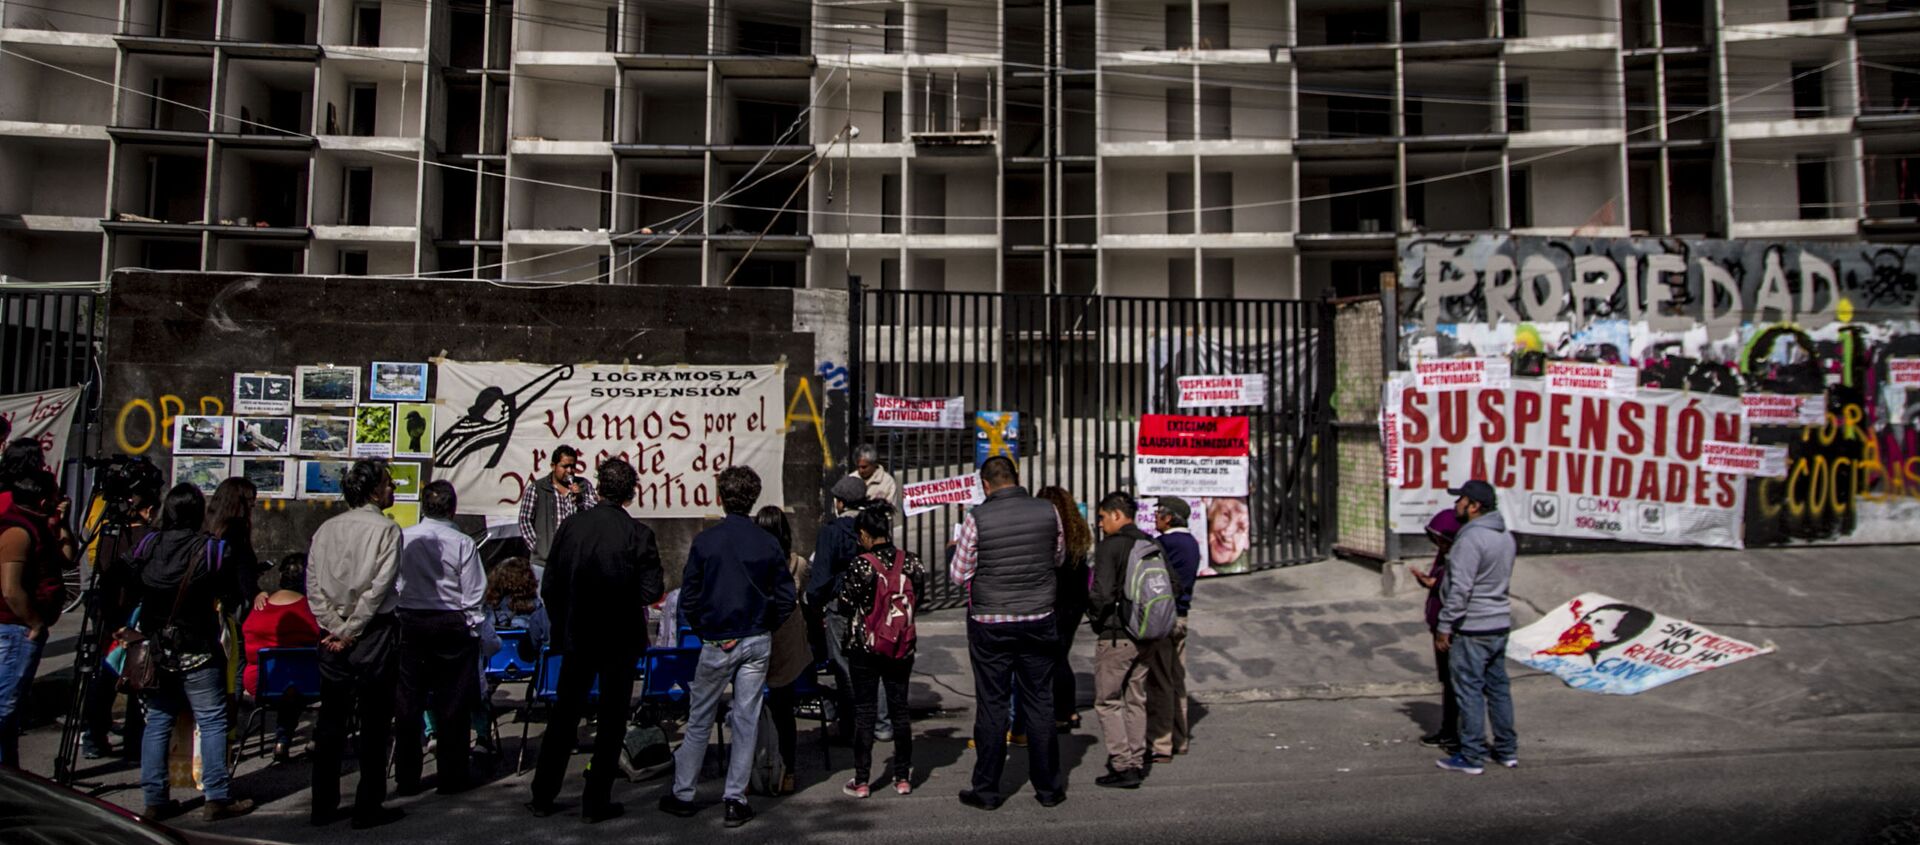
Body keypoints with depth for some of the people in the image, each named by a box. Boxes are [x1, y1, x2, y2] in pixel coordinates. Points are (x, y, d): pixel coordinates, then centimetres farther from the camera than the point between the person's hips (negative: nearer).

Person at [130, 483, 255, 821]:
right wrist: (243, 571, 6)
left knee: (158, 720, 12)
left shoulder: (147, 546, 2)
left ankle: (154, 799, 15)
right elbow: (233, 600, -8)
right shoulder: (212, 550, -13)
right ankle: (218, 798, 1)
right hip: (197, 653, -5)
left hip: (155, 650, 5)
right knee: (212, 721, 0)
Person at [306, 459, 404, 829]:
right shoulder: (386, 529, -10)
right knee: (374, 723, 4)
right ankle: (368, 808, 9)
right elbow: (379, 587, -16)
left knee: (330, 721, 13)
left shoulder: (326, 529, 6)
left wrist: (335, 628, -1)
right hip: (375, 632, -5)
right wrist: (351, 630, -8)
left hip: (333, 635, 5)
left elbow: (312, 585, 1)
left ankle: (323, 805, 20)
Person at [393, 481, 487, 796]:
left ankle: (406, 777, 18)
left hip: (409, 624, 3)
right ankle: (451, 776, 11)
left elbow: (391, 585, 0)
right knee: (452, 703, 6)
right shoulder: (463, 543, -9)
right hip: (452, 626, -2)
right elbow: (473, 593, -8)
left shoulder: (402, 539, -3)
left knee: (408, 700, 11)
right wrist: (473, 629, 2)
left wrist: (397, 621, 9)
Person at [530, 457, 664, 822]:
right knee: (611, 720, 9)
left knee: (564, 715, 16)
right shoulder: (638, 533, -14)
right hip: (621, 640, -3)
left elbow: (549, 588, -1)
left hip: (576, 637, 3)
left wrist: (561, 625, 13)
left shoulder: (570, 527, -5)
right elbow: (651, 592, -16)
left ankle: (543, 796, 24)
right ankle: (596, 801, 14)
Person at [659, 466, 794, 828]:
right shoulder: (769, 544, -3)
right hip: (758, 643, 1)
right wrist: (764, 629, 11)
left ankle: (682, 794, 20)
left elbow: (688, 599, -5)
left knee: (699, 721, 11)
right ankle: (736, 800, 10)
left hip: (716, 644, -1)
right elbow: (786, 598, -1)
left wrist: (704, 633, 8)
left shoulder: (705, 541, -8)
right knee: (746, 721, 6)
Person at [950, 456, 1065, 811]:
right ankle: (1048, 787, 19)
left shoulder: (977, 518, -12)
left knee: (992, 705, 6)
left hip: (990, 624, -2)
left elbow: (959, 576, -6)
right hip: (1039, 621, 2)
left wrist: (957, 549, 13)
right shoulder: (1048, 512, -3)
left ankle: (986, 790, 14)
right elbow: (1059, 558, 13)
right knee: (1040, 702, 10)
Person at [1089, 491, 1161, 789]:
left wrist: (1094, 613, -2)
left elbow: (1103, 594, -21)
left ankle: (1123, 767, -1)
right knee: (1136, 699, 16)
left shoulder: (1110, 546, -14)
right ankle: (1137, 762, 21)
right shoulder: (1153, 545, 8)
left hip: (1117, 636, -7)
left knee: (1107, 701, 2)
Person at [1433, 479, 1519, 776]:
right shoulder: (1505, 536, 12)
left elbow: (1460, 588, -22)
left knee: (1469, 691, -3)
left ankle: (1470, 756, 2)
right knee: (1498, 687, 16)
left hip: (1472, 628, -9)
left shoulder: (1471, 538, -19)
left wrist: (1445, 626, -16)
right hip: (1500, 623, 9)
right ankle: (1507, 750, 23)